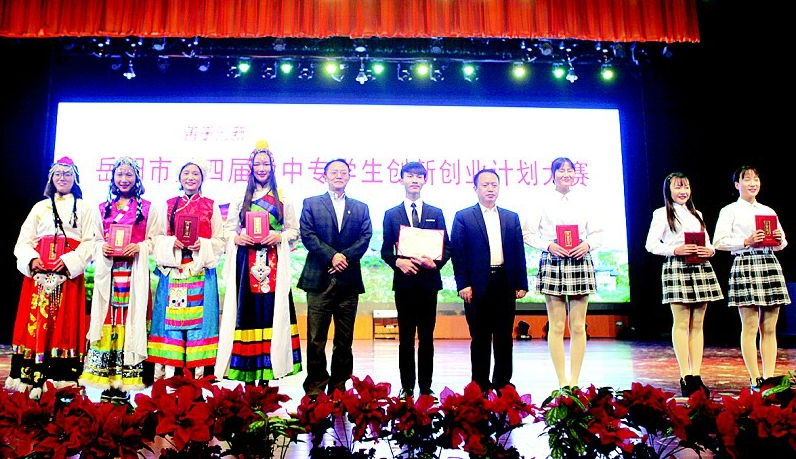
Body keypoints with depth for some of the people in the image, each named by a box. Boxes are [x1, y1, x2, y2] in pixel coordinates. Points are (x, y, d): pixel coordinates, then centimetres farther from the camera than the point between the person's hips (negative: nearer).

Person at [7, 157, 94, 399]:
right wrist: (31, 259, -9)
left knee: (65, 323, -5)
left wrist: (70, 260, -15)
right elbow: (24, 240, 11)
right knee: (35, 321, -1)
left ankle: (62, 381, -4)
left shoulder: (84, 208, 11)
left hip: (69, 273, -2)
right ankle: (31, 380, 3)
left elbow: (90, 242, 1)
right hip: (39, 272, 3)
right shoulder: (40, 207, 19)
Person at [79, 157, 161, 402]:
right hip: (108, 271, 3)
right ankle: (107, 380, 5)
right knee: (107, 319, 0)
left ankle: (125, 381, -1)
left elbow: (154, 239, 4)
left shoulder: (147, 208, 8)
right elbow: (95, 240, 16)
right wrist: (103, 248, -4)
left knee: (131, 320, -4)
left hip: (135, 271, -2)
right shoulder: (102, 208, 17)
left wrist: (139, 247, -13)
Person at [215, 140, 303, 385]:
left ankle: (266, 373, 4)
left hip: (273, 263, 0)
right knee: (247, 309, -1)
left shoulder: (283, 198, 9)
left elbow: (295, 231, 8)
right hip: (246, 263, 1)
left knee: (271, 309, -3)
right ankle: (248, 374, 6)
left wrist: (279, 237, -10)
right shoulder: (240, 197, 11)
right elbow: (227, 229, 10)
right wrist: (237, 238, -10)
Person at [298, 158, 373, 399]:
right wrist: (331, 256, -14)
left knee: (344, 340, 7)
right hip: (320, 279, -2)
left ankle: (339, 386, 16)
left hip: (350, 280, 2)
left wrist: (345, 256, -12)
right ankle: (315, 387, 8)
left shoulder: (361, 208, 16)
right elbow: (307, 235, -2)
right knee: (316, 338, -1)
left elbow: (365, 237, 4)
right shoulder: (311, 204, 10)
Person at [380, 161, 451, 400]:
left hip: (428, 281, 0)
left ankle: (426, 388, 15)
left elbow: (447, 247, 6)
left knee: (427, 338, 6)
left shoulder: (436, 213, 9)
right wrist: (398, 262, -15)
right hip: (404, 281, 0)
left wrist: (436, 263, -13)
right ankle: (407, 388, 14)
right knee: (406, 339, 6)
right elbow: (385, 250, 5)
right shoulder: (391, 214, 9)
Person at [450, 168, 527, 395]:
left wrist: (522, 284, 5)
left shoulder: (512, 218, 14)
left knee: (505, 337, 9)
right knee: (480, 338, 5)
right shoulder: (463, 217, 3)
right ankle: (481, 385, 16)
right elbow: (458, 253, -3)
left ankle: (503, 383, 21)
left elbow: (519, 252, 11)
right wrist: (463, 284, -11)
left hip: (505, 284, 3)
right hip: (478, 285, -3)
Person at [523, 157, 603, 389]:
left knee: (578, 327, 4)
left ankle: (575, 381, 14)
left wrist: (587, 244, -7)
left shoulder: (583, 201, 11)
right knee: (556, 326, 0)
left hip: (580, 263, 3)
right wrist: (549, 245, -12)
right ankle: (562, 382, 11)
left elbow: (597, 233, 12)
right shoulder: (543, 201, 3)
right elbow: (528, 234, 1)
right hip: (552, 264, -2)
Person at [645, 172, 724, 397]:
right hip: (676, 268, -6)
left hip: (701, 269, 6)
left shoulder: (697, 214, 21)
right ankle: (685, 377, -2)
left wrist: (710, 250, -3)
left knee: (697, 324, 4)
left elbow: (707, 242, 19)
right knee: (681, 323, -5)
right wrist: (675, 250, -18)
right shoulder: (662, 214, 3)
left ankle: (696, 375, 8)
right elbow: (651, 244, -5)